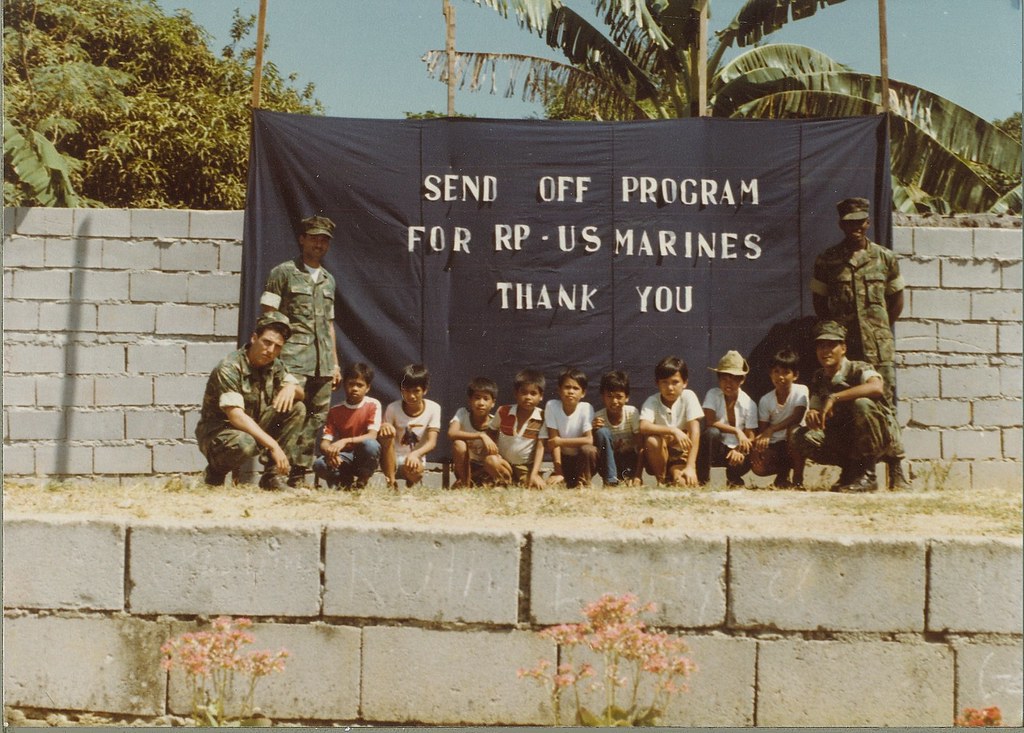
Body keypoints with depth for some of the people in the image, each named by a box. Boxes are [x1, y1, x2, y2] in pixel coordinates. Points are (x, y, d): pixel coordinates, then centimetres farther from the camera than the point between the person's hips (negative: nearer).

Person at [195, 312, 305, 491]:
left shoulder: (275, 366, 1)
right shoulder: (229, 368, -22)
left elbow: (301, 394, 5)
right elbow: (236, 416, -31)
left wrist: (291, 388, -22)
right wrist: (273, 446, -36)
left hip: (254, 429, 7)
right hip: (216, 433, -7)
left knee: (297, 409, -9)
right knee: (244, 444, -40)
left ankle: (273, 476, -12)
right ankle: (215, 473, -5)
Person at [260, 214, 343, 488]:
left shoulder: (328, 280, 21)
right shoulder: (284, 273, 1)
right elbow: (268, 316, -3)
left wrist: (335, 363, 20)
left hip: (323, 365, 6)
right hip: (292, 362, -6)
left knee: (317, 420, 4)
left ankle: (299, 477, 10)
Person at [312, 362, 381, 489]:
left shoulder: (373, 405, -7)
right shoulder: (335, 411, 1)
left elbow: (372, 436, -19)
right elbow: (324, 442, -4)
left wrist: (346, 441, -33)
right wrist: (330, 452, -29)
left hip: (364, 458, -2)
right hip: (344, 458, 2)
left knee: (371, 445, -37)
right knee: (319, 465, -29)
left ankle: (362, 481, -11)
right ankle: (348, 481, -3)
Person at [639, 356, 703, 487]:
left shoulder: (688, 397, -10)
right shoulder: (651, 402, -10)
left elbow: (695, 431, -18)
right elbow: (643, 427, -29)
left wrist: (690, 467, -27)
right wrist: (673, 430, -40)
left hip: (681, 456, -1)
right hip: (659, 458, 1)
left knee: (684, 483, -30)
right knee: (652, 440, -32)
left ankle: (674, 474, 6)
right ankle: (661, 480, -9)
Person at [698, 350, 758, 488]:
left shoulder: (749, 404, -5)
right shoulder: (712, 395, -9)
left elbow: (750, 437, -6)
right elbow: (709, 422, -22)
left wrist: (739, 450, -27)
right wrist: (736, 431, -31)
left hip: (735, 450, 2)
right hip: (715, 448, -2)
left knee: (744, 463, -32)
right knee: (711, 433, -34)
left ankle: (733, 477, 10)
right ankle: (702, 479, -17)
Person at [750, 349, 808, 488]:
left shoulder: (801, 391, -9)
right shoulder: (766, 400, -2)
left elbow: (797, 417, -24)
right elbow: (761, 431, -4)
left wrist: (770, 430, -34)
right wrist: (758, 446, -27)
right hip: (775, 446, 2)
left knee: (793, 429, -36)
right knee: (757, 466, -28)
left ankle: (798, 479, -19)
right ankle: (783, 472, 10)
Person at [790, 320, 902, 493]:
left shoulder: (859, 369, -16)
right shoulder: (818, 379, 5)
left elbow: (877, 387, -39)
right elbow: (814, 410, 6)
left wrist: (834, 398, -39)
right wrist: (811, 415, -20)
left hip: (881, 437, -5)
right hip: (846, 439, 5)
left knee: (861, 403, -35)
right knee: (800, 437, -17)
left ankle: (867, 474, -22)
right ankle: (851, 468, 1)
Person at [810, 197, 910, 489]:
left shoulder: (885, 259, 6)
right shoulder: (826, 261, 5)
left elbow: (897, 300, 15)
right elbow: (819, 301, 14)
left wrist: (881, 329, 10)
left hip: (879, 347, 0)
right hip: (842, 346, 1)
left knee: (886, 407, -4)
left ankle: (897, 472, -4)